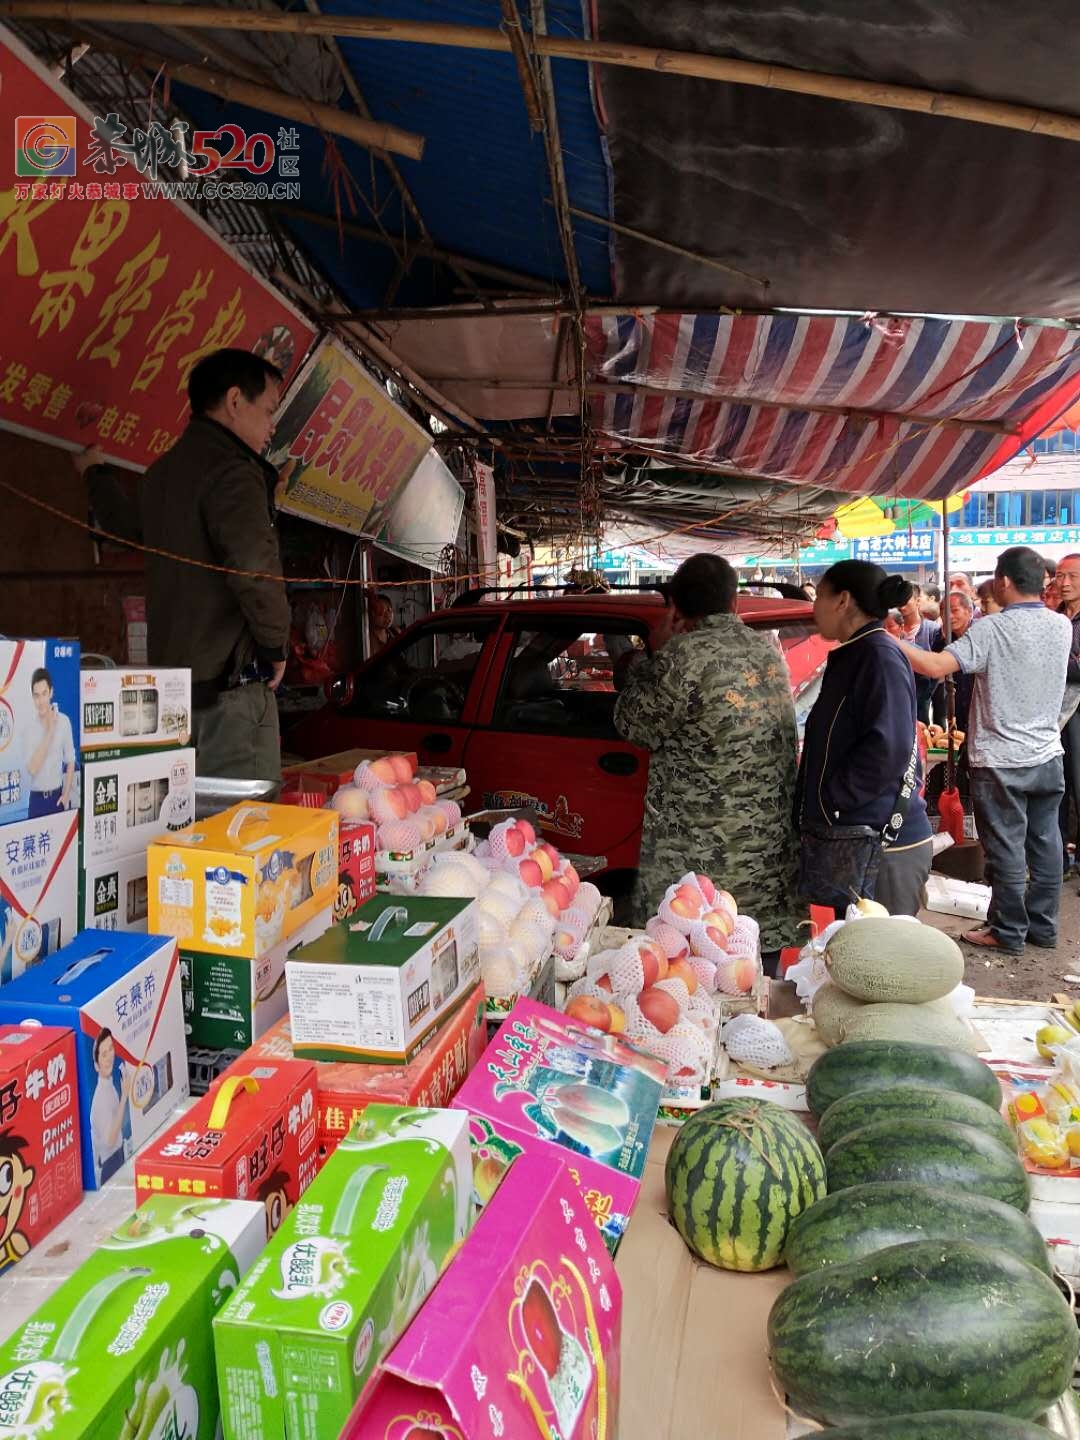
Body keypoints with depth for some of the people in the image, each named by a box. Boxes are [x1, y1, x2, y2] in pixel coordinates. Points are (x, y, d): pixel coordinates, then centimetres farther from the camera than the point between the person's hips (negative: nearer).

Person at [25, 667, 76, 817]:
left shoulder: (64, 721, -4)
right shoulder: (28, 726, -7)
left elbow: (70, 761, 4)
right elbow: (32, 768, -18)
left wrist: (66, 794, -4)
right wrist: (49, 732, -18)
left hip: (58, 796, 1)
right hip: (37, 799, -1)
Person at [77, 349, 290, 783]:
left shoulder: (164, 470, 16)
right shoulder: (231, 472, -13)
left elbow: (125, 524, 37)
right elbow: (254, 569, -28)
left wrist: (96, 472, 57)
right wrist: (276, 645, -12)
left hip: (172, 672, 10)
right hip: (230, 681, -9)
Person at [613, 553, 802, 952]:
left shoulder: (684, 655, -15)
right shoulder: (768, 650, 8)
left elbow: (630, 723, -4)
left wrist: (655, 654, 6)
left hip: (699, 858, -7)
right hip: (771, 851, 7)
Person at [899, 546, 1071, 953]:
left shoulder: (990, 630, -18)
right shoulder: (1062, 626, 1)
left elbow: (937, 666, -29)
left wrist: (888, 641, -22)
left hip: (1000, 761, -6)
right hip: (1047, 756, 6)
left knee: (1006, 848, 4)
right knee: (1045, 843, 14)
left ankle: (1009, 931, 14)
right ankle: (1043, 926, 25)